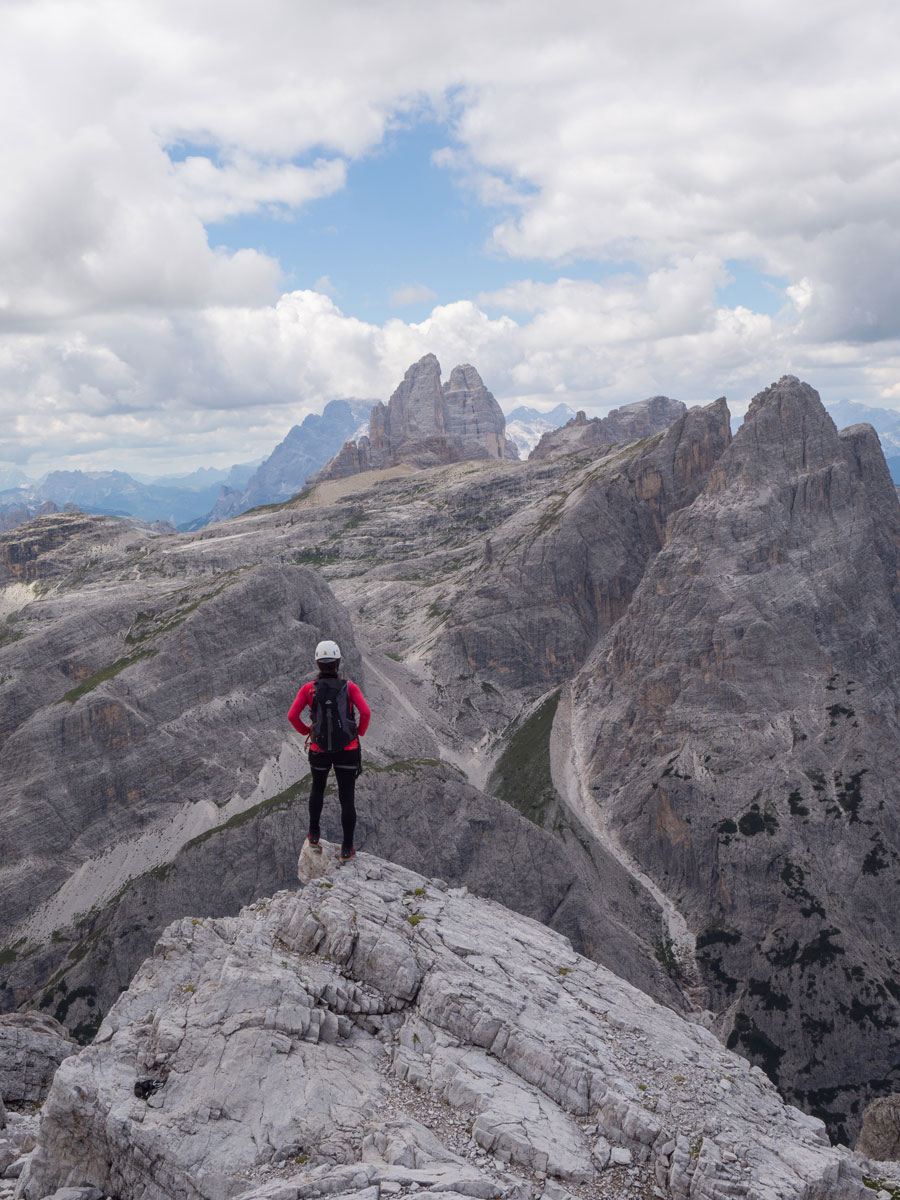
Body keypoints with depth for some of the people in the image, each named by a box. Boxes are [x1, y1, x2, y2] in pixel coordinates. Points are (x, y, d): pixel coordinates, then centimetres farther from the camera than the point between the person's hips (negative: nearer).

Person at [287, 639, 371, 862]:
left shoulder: (309, 688, -7)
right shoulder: (349, 687, -9)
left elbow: (292, 715, -13)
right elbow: (365, 712, -20)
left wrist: (306, 731, 5)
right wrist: (360, 732, -1)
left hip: (319, 751, 1)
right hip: (347, 751, -1)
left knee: (317, 788, 29)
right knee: (347, 798, 9)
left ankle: (314, 836, 31)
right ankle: (347, 850, 14)